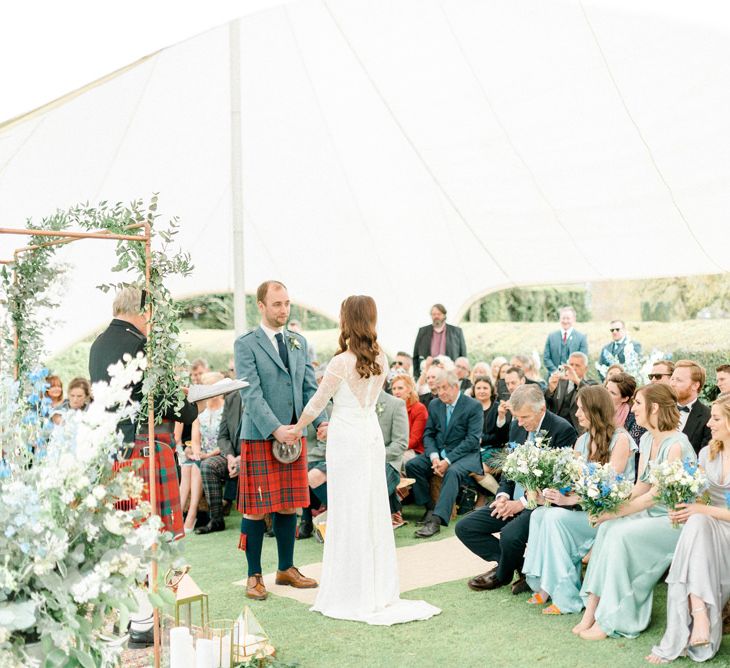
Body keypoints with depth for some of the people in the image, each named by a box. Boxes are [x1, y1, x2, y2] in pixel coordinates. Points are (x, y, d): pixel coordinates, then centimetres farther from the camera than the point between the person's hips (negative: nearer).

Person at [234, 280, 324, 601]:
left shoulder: (299, 342, 13)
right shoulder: (246, 344, -5)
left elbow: (309, 388, 11)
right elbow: (251, 394, -13)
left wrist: (321, 420, -5)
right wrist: (275, 429, -22)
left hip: (294, 436, 5)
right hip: (260, 438, -5)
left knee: (289, 506, 12)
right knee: (256, 510, 1)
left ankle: (287, 568, 25)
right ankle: (254, 576, 13)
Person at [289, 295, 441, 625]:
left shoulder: (342, 362, -17)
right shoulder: (380, 360, 3)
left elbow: (317, 403, -7)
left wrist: (298, 427, 10)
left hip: (346, 438, -6)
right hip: (372, 434, 6)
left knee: (349, 512, 2)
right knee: (374, 510, 13)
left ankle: (352, 594, 10)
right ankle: (379, 588, 22)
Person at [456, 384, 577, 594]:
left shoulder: (563, 430, -14)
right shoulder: (517, 426, 8)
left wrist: (523, 503, -19)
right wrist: (503, 494, -3)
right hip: (513, 499, 8)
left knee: (510, 535, -33)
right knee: (464, 527, -2)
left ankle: (503, 575, 1)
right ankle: (519, 566, 3)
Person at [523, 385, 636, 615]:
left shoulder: (620, 438, -8)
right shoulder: (582, 441, 15)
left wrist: (570, 500, -23)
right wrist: (552, 491, -13)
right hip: (584, 507, 7)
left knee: (556, 517, -27)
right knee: (539, 514, -18)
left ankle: (565, 596, -21)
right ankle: (546, 587, -15)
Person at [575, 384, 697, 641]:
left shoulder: (676, 444, -17)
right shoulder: (646, 440, 9)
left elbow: (657, 494, -20)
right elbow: (641, 485, 9)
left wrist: (617, 512, -20)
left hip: (676, 520, -7)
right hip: (652, 513, 7)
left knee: (622, 532, -28)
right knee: (608, 527, -18)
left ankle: (609, 620, -19)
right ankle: (592, 607, -20)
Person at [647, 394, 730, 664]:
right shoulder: (707, 453, 14)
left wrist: (701, 510, -19)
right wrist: (684, 508, -4)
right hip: (704, 530, 4)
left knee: (697, 523, -36)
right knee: (695, 522, -32)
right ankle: (699, 615, -40)